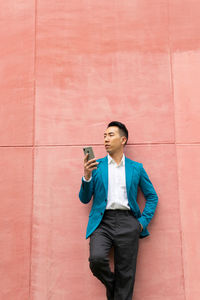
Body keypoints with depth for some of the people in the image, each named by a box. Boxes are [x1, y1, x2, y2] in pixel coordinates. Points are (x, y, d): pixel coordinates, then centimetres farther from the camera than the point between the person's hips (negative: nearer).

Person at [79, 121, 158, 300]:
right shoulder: (96, 166, 11)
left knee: (126, 276, -1)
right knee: (97, 259, -25)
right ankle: (111, 286, 7)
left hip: (127, 222, 1)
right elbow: (84, 199, 8)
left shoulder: (136, 168, 13)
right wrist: (87, 176, -9)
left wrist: (143, 221, 2)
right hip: (102, 222, 0)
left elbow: (152, 197, 16)